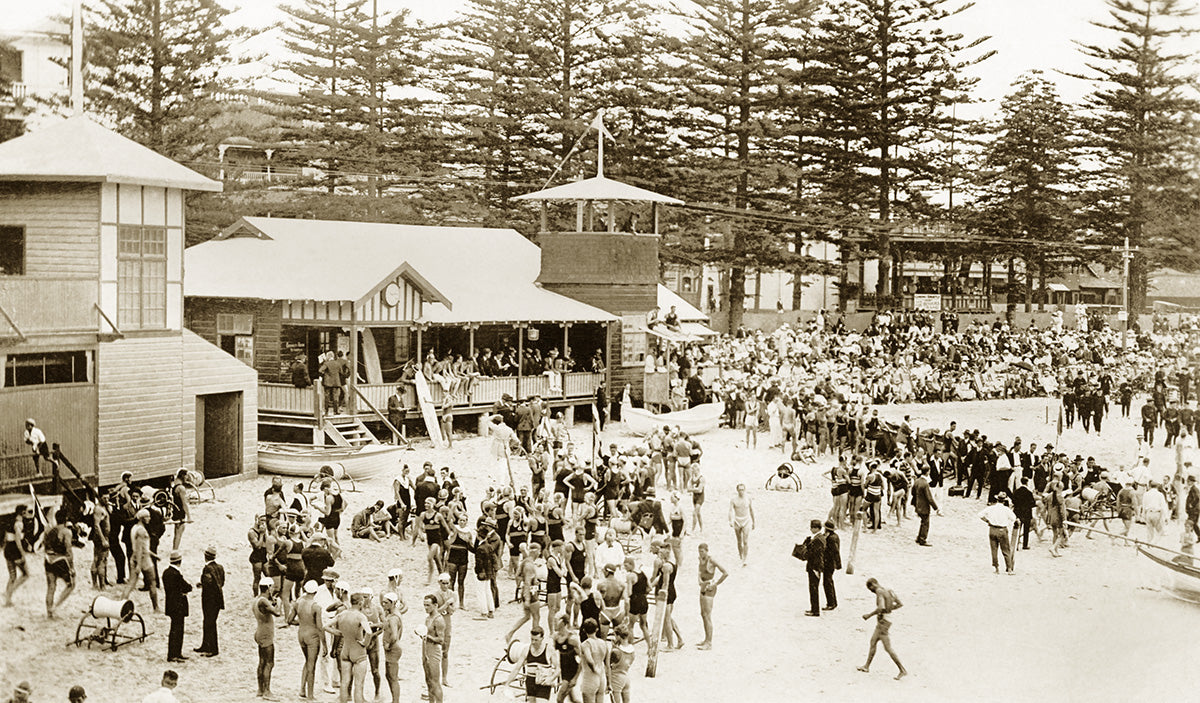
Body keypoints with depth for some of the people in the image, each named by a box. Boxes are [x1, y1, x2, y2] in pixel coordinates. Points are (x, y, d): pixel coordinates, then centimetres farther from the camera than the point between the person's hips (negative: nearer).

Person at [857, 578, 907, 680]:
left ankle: (903, 670, -3)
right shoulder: (888, 591, 10)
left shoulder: (879, 592, -17)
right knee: (873, 642, 19)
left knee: (888, 648, -6)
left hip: (883, 621, -10)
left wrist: (869, 615, -18)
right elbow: (900, 604, 14)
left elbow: (881, 608, -29)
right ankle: (867, 666, 28)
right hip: (881, 622, 10)